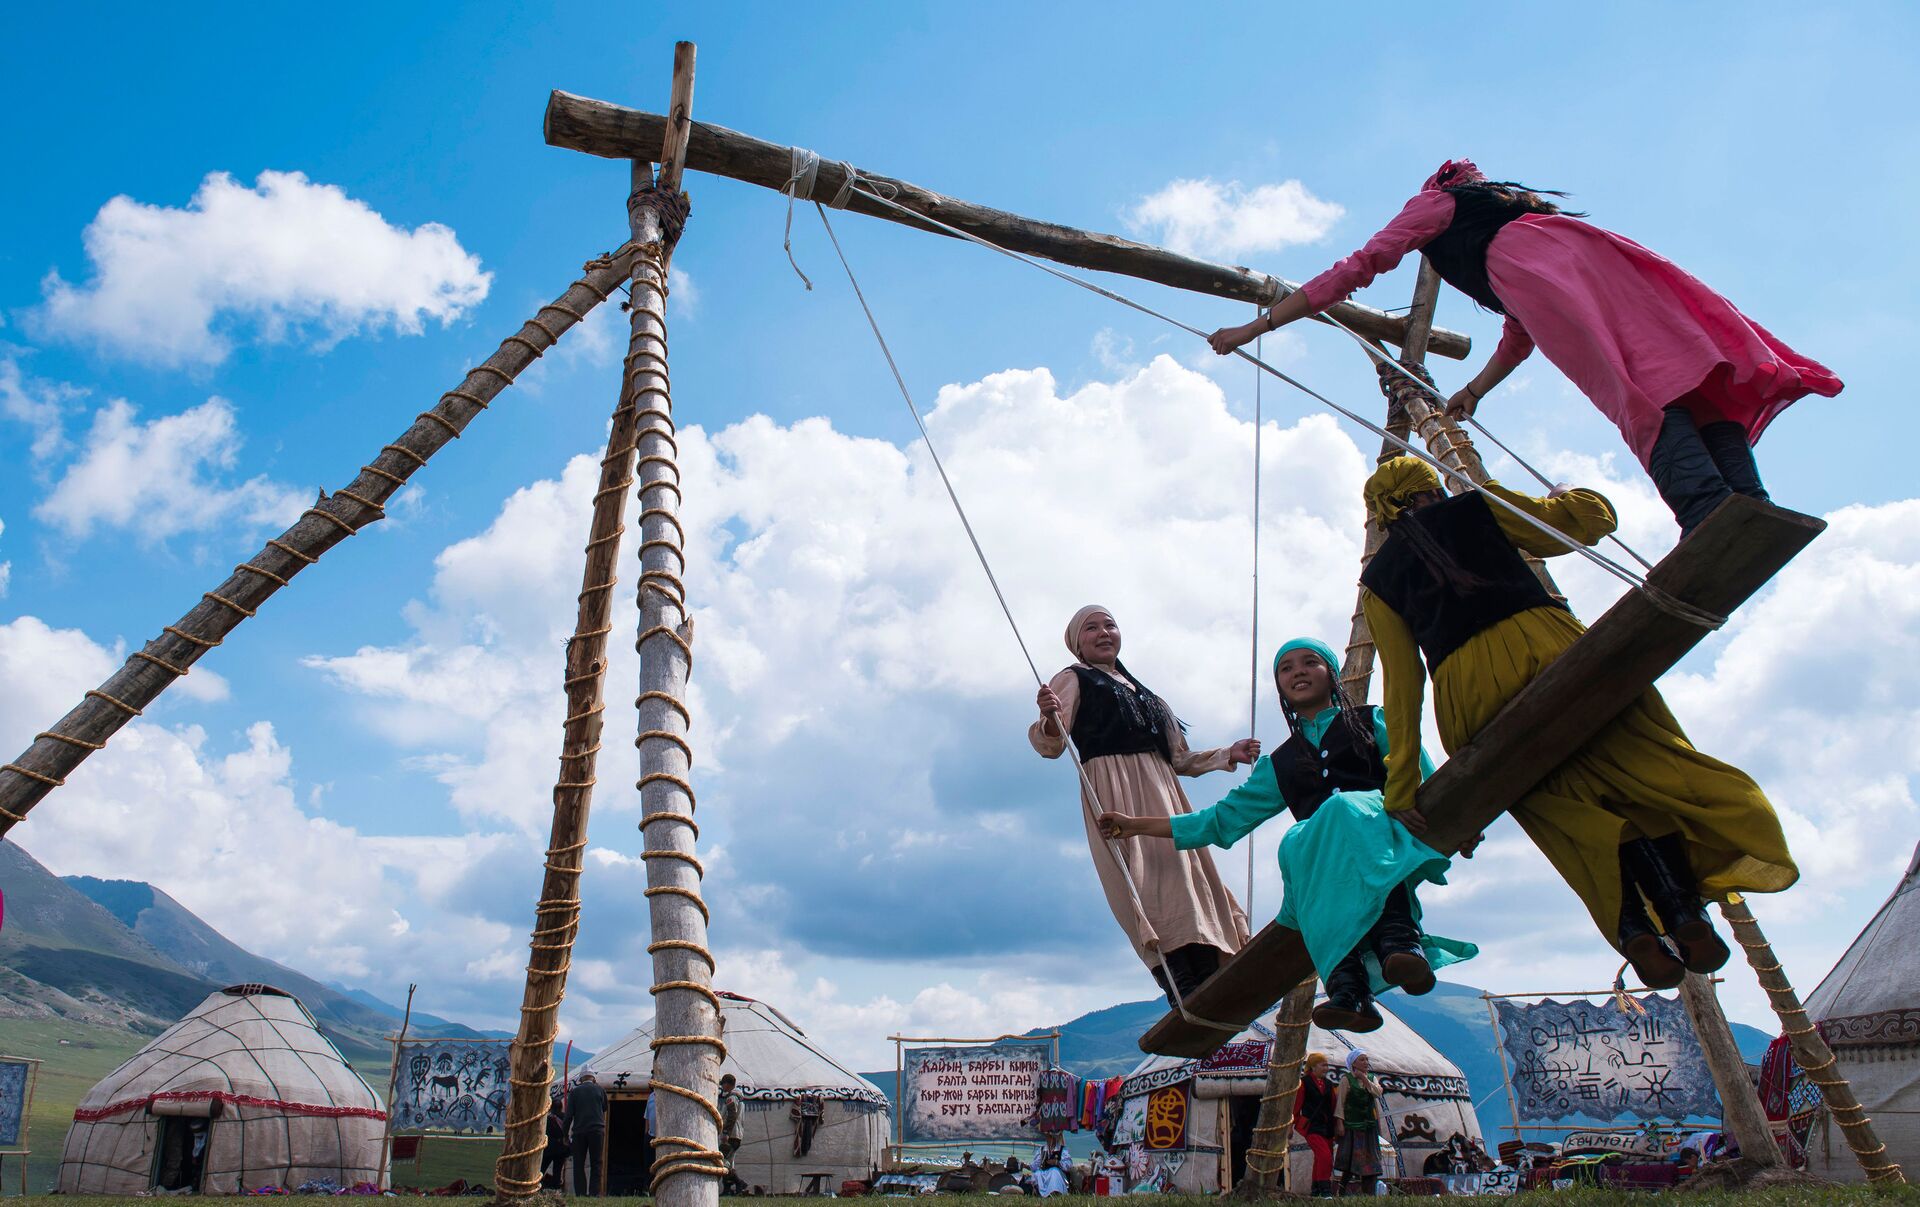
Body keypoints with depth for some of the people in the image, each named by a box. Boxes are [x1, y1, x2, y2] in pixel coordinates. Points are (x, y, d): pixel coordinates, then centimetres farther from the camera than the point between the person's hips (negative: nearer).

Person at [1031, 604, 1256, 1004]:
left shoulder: (1139, 691, 30)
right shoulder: (1074, 680, 11)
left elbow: (1179, 760, 30)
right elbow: (1051, 745, -6)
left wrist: (1229, 755, 19)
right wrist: (1050, 720, -29)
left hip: (1163, 792, 7)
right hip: (1116, 795, -7)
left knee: (1186, 881, -6)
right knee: (1152, 893, -21)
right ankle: (1188, 1001, -30)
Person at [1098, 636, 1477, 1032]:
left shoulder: (1373, 722, 21)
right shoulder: (1279, 764, 29)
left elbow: (1426, 784, 7)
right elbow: (1224, 819, 27)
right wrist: (1138, 825, 24)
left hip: (1384, 831, -2)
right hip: (1319, 851, 2)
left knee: (1345, 809, -36)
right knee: (1295, 845, -34)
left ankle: (1399, 938, -52)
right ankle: (1349, 984, -51)